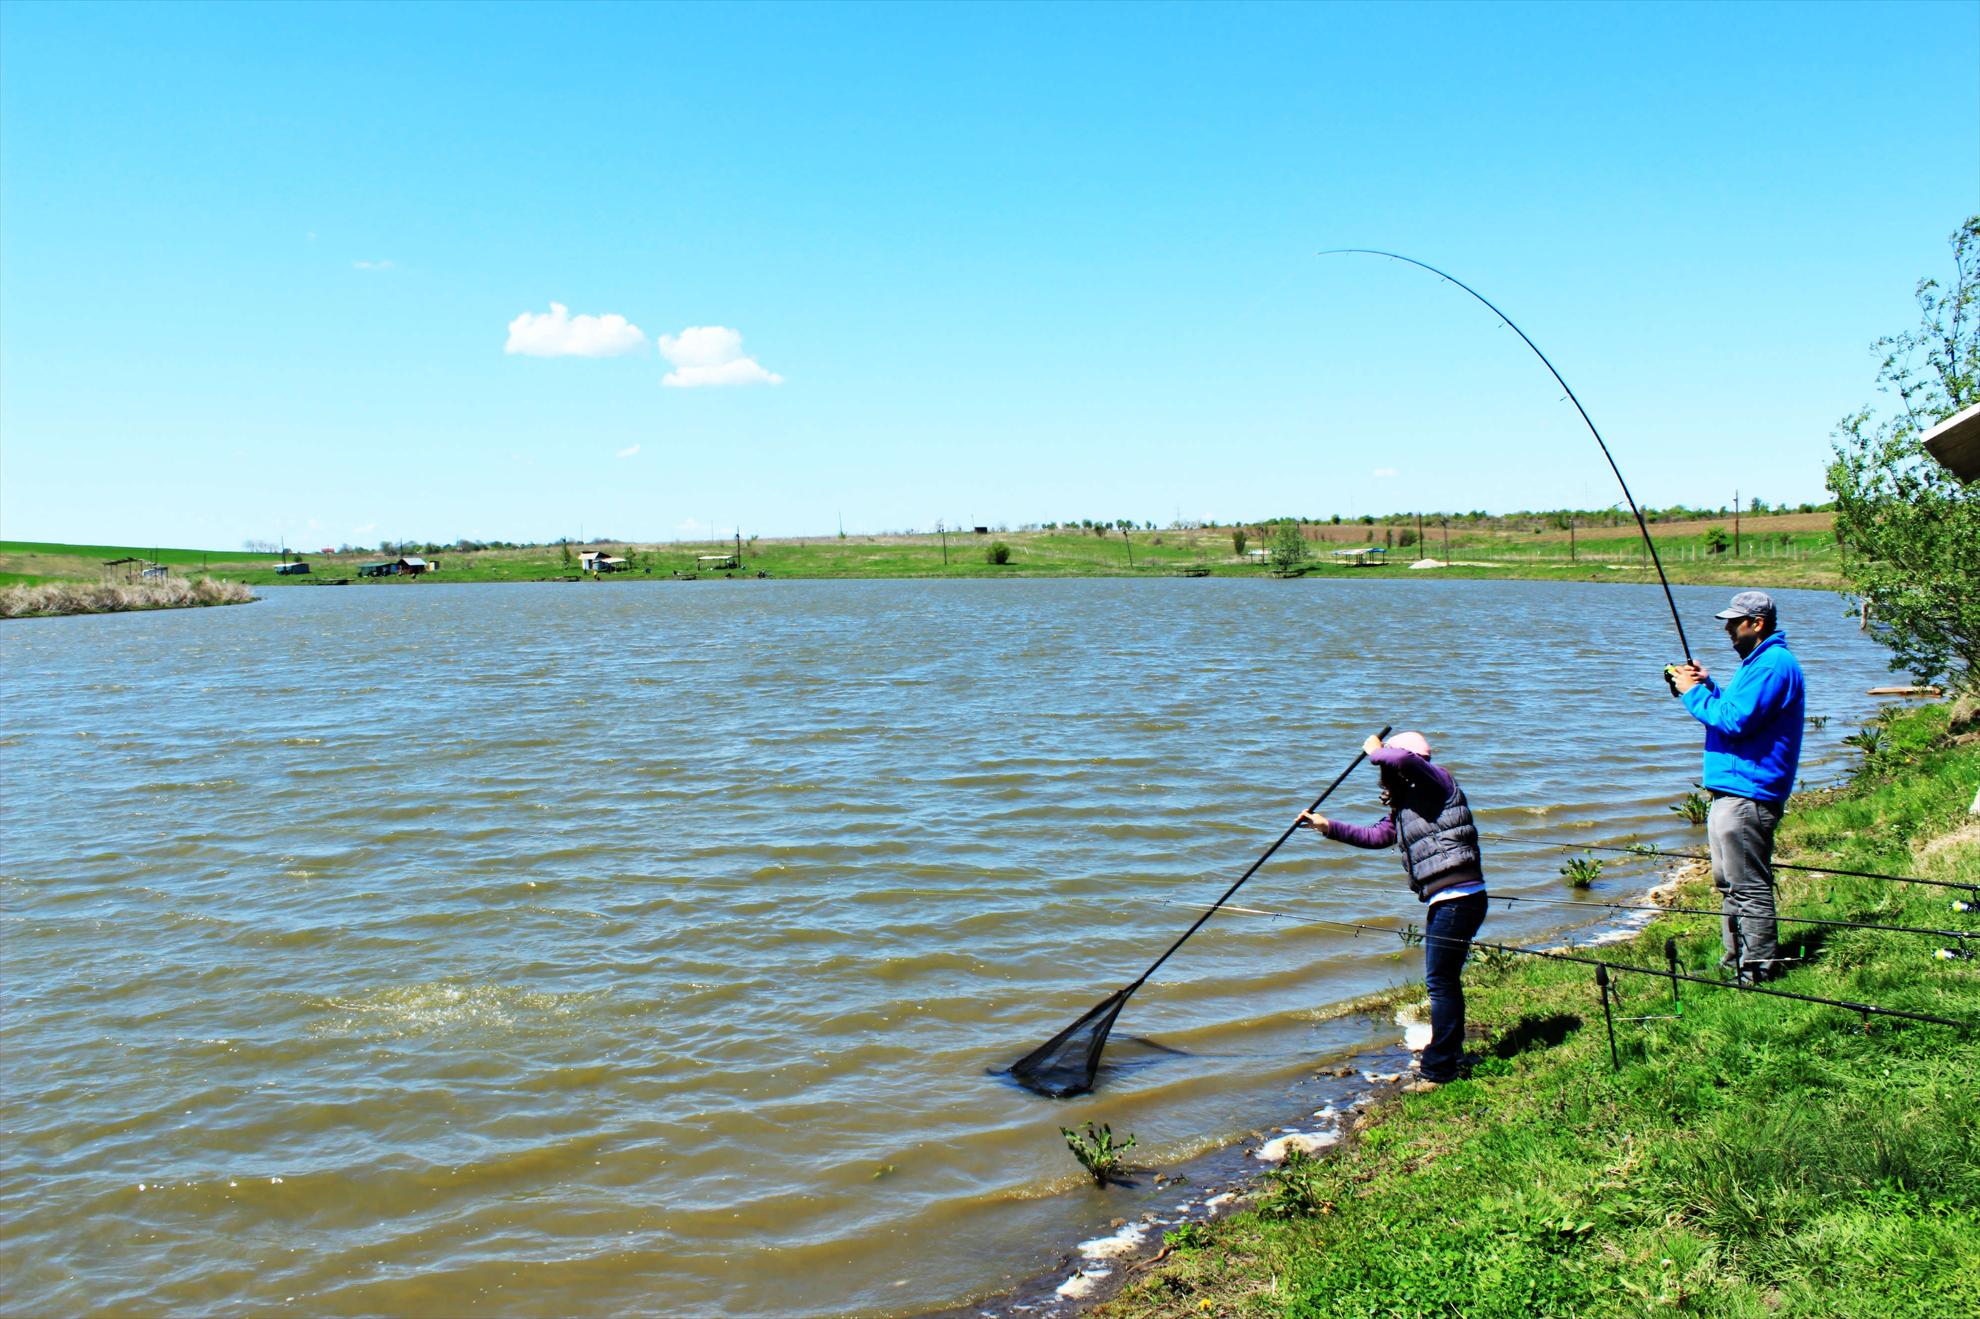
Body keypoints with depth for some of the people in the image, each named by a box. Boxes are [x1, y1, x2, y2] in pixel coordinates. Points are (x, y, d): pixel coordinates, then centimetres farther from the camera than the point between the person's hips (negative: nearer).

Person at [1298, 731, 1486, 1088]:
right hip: (1444, 900, 10)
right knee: (1443, 979, 19)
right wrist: (1328, 826, 19)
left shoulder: (1437, 779, -9)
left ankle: (1438, 1070, 0)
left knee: (1440, 980, -6)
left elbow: (1403, 759, -28)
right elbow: (1374, 836, 24)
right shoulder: (1405, 807, 18)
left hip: (1459, 896, -10)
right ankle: (1447, 1053, 31)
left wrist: (1376, 751, -8)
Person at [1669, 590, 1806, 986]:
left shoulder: (1773, 664, -16)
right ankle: (1736, 959, 28)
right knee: (1729, 882, 18)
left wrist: (1694, 692, -13)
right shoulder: (1759, 661, 19)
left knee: (1748, 886, -6)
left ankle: (1758, 970, 1)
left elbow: (1735, 720, -24)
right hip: (1732, 789, 12)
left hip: (1747, 794, -12)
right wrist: (1706, 685, 10)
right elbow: (1734, 710, 24)